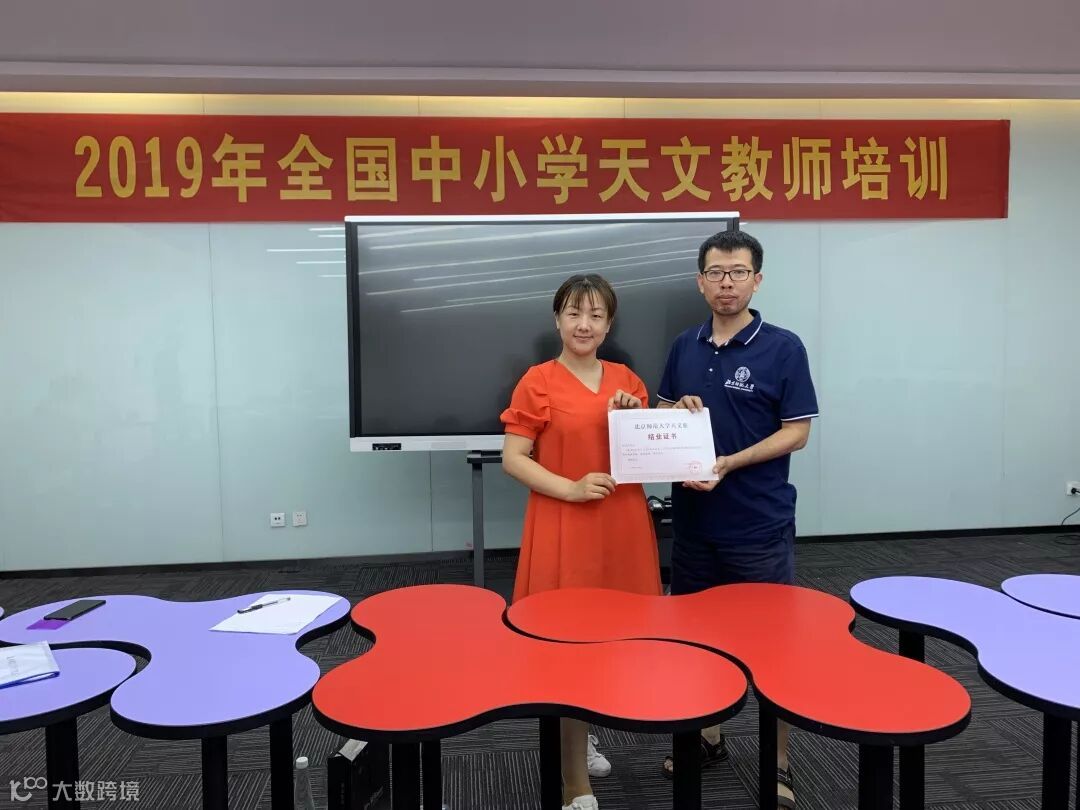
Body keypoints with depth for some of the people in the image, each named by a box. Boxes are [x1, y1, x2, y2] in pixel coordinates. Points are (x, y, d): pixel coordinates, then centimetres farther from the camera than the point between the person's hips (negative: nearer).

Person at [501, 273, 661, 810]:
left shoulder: (627, 381, 8)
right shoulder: (537, 382, -6)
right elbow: (512, 459, -8)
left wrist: (633, 420, -5)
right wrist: (570, 487, -19)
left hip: (622, 525, 5)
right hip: (564, 528, -5)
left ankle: (582, 736, 41)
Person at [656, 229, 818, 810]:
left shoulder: (783, 348, -8)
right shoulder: (684, 347, 7)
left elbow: (796, 432, -9)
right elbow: (662, 414, 15)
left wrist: (729, 463, -20)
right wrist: (678, 410, -8)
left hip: (759, 523, -4)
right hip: (692, 519, 5)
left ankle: (778, 762, 23)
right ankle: (707, 734, 34)